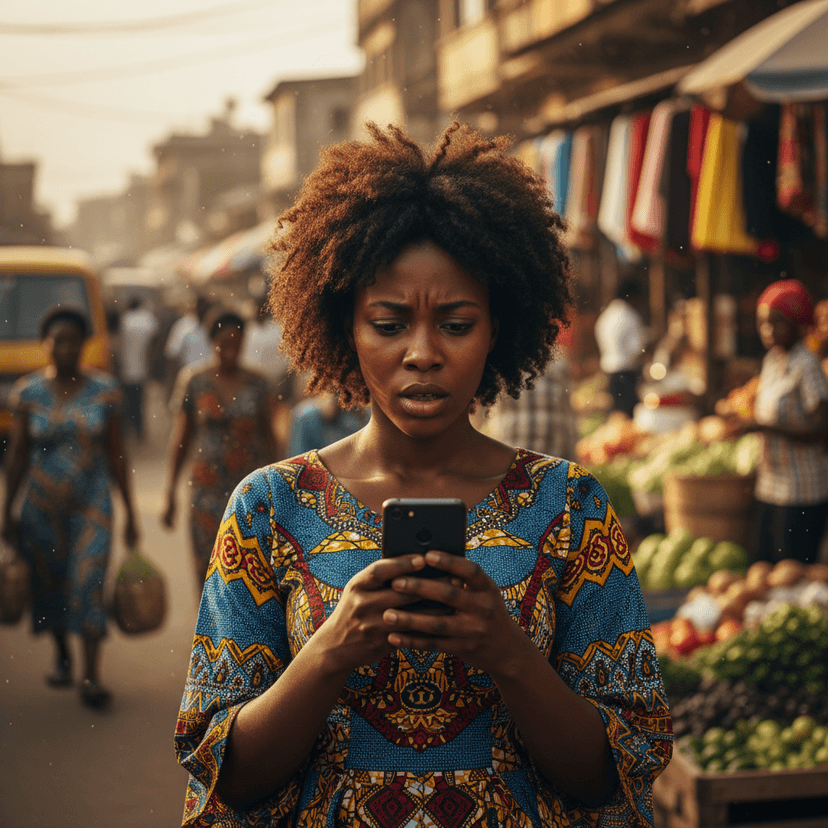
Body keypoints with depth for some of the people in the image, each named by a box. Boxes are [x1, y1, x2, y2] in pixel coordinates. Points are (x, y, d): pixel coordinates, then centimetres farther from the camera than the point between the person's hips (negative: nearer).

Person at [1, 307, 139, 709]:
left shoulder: (104, 389, -3)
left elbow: (116, 454, 2)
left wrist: (130, 514, 3)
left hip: (91, 502, -1)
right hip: (42, 505, 1)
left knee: (89, 581, -12)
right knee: (49, 583, 11)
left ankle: (91, 676, -10)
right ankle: (62, 655, 35)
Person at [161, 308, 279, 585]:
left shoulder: (257, 384, 4)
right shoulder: (194, 380, 2)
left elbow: (269, 438, 10)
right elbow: (181, 438, 6)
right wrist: (170, 492, 5)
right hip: (208, 489, 0)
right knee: (208, 571, 0)